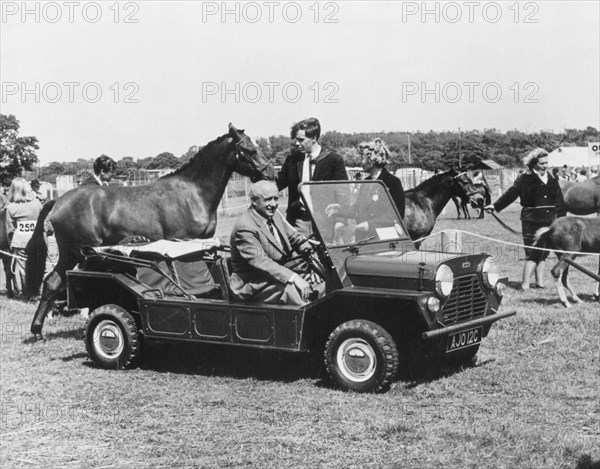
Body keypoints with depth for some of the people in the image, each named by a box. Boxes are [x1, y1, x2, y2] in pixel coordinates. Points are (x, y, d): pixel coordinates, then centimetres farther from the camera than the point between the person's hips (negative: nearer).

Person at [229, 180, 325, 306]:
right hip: (253, 287, -9)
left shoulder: (275, 216, 9)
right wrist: (293, 278, -39)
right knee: (291, 290, -35)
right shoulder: (244, 228, -20)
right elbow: (260, 262, -29)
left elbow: (295, 237, 16)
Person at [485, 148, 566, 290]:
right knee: (532, 253, -7)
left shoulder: (552, 179, 11)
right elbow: (510, 194, -7)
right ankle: (525, 284, -3)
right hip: (531, 221, -5)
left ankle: (540, 282, 19)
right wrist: (495, 206, -15)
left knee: (544, 253, 10)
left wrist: (562, 218, 12)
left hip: (549, 221, 5)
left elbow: (559, 201, 15)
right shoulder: (525, 179, -4)